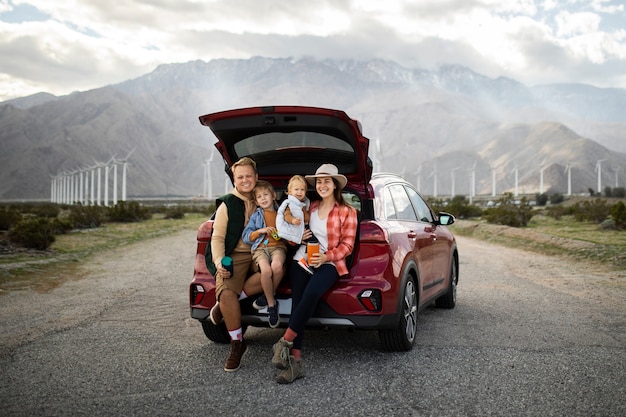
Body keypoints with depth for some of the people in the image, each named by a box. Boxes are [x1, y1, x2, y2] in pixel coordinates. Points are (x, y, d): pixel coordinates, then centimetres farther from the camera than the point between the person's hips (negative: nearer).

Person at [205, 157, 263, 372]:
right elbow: (217, 237, 1)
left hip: (258, 254, 2)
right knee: (226, 293, -29)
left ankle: (224, 304, -16)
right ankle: (237, 344, -8)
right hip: (235, 256, -2)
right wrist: (219, 262, -16)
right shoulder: (227, 204, 6)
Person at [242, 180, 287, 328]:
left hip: (278, 246, 0)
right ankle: (272, 304, -13)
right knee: (266, 270, -33)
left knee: (277, 266, -36)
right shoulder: (256, 216, 16)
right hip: (260, 247, 0)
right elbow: (246, 237, 9)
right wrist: (260, 231, -5)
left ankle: (268, 296, -9)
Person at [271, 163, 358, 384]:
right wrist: (299, 237, 5)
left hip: (329, 264, -3)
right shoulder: (310, 207, 19)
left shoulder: (347, 212, 7)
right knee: (298, 300, -23)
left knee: (312, 293, -35)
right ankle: (295, 360, -27)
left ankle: (285, 341, -26)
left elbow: (347, 245, 2)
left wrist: (326, 257, -15)